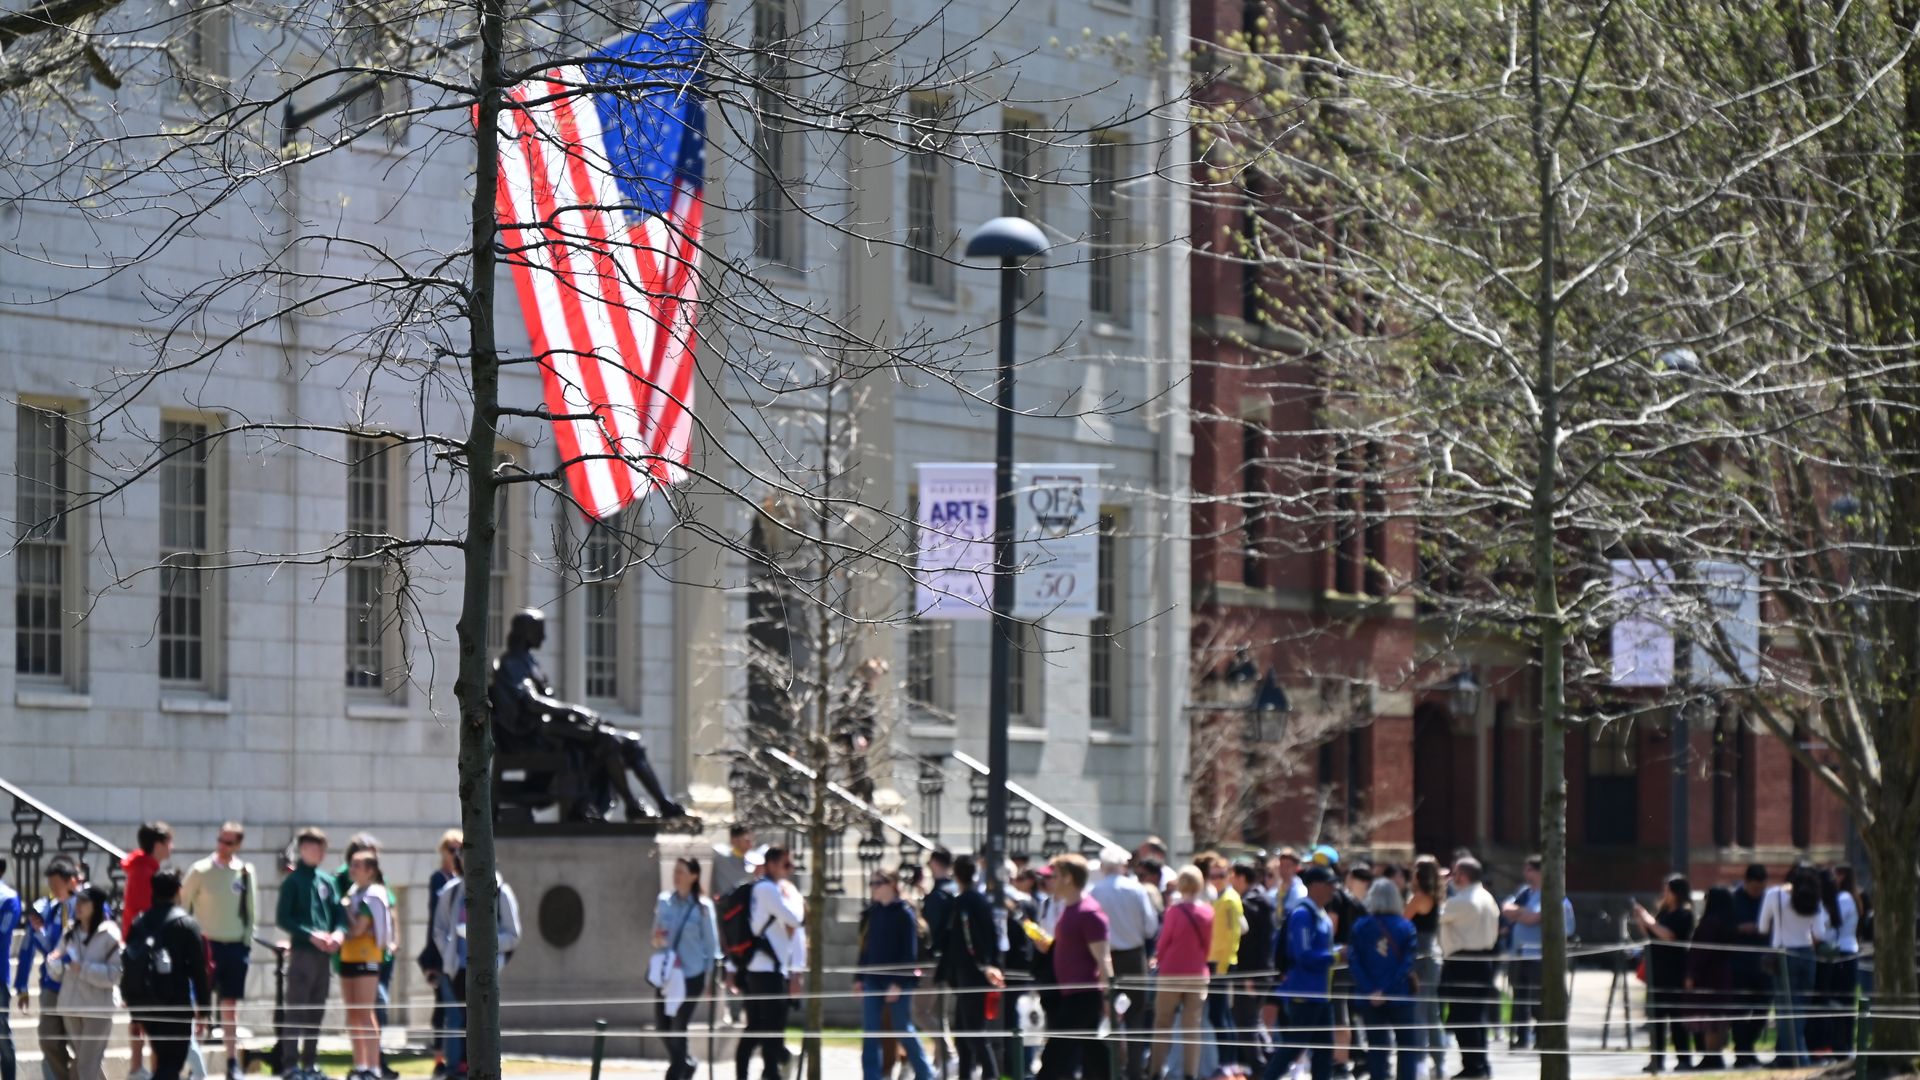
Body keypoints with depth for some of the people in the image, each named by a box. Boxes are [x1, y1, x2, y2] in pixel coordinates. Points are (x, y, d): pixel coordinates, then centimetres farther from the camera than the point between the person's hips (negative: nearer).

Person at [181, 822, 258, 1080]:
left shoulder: (245, 873, 2)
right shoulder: (200, 871, -6)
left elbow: (252, 911, 10)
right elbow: (183, 907, -2)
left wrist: (248, 942, 7)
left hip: (235, 945, 2)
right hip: (207, 944, -2)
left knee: (231, 1005, 8)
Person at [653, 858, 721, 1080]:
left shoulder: (703, 907, -7)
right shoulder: (664, 902, 4)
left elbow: (711, 943, -2)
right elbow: (656, 937, 14)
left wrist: (711, 976, -3)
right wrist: (657, 940, -10)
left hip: (692, 974, -4)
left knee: (679, 1027, -3)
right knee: (662, 1025, 6)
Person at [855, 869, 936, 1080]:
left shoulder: (904, 913, -9)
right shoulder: (872, 913, 11)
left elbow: (909, 952, -12)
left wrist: (898, 983, -17)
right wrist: (859, 978, 10)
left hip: (897, 982, -6)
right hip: (873, 980, 6)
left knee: (904, 1031, 2)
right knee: (870, 1034, 2)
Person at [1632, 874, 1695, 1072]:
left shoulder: (1684, 914, -9)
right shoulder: (1664, 911, 15)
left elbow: (1669, 936, -21)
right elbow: (1653, 936, 21)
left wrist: (1650, 921, -16)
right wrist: (1642, 921, 7)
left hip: (1674, 972, -8)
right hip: (1657, 971, 8)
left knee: (1676, 1014, -6)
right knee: (1655, 1015, 7)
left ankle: (1684, 1058, -2)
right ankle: (1657, 1058, 11)